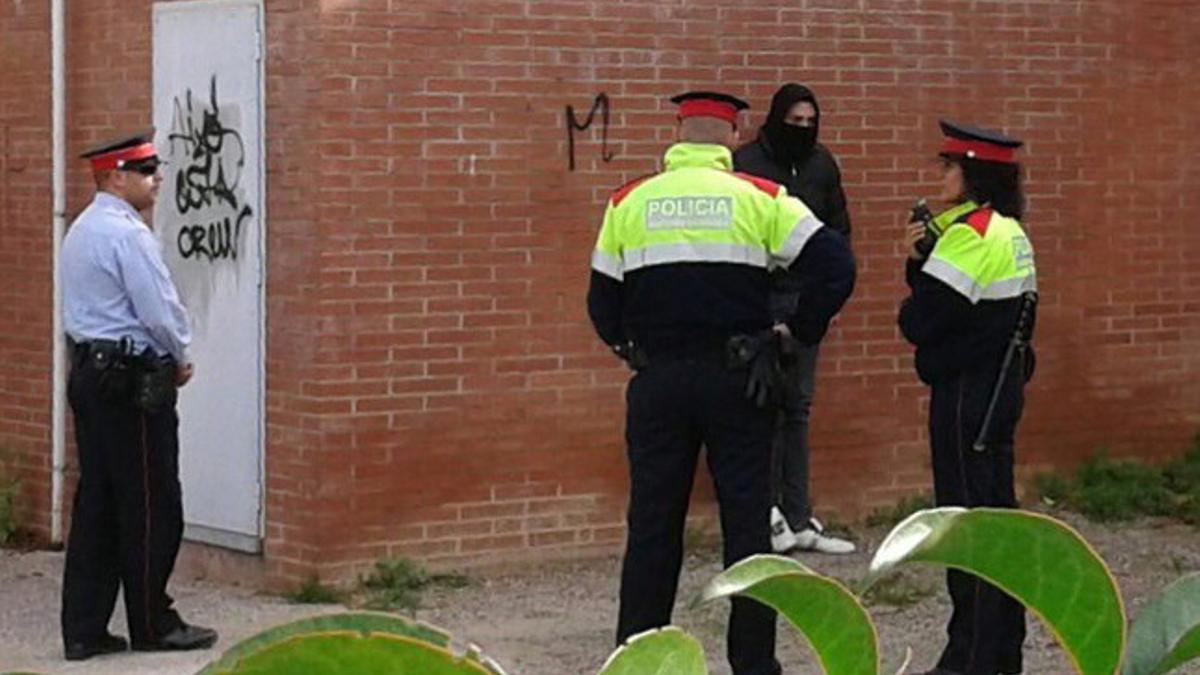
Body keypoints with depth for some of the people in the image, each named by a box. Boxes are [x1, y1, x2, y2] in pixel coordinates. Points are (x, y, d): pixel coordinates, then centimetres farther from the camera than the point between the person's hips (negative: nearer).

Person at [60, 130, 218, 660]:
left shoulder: (81, 231, 15)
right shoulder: (127, 234, -15)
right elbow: (159, 310, -18)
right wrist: (180, 360, 1)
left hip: (89, 371, 9)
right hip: (132, 379, -9)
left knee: (96, 502, 9)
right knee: (151, 505, -1)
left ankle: (84, 630, 9)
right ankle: (152, 625, 6)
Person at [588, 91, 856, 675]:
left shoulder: (628, 203, 3)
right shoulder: (761, 199, -2)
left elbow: (603, 303, 5)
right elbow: (835, 267, -8)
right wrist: (797, 333, 0)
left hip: (658, 383, 1)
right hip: (737, 381, -1)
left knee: (652, 525, 8)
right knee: (747, 523, 6)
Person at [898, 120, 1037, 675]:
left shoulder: (969, 234, -17)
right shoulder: (1010, 232, 13)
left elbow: (920, 321, -21)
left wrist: (911, 315, 2)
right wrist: (920, 259, 3)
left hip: (966, 395, -10)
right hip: (1002, 386, 10)